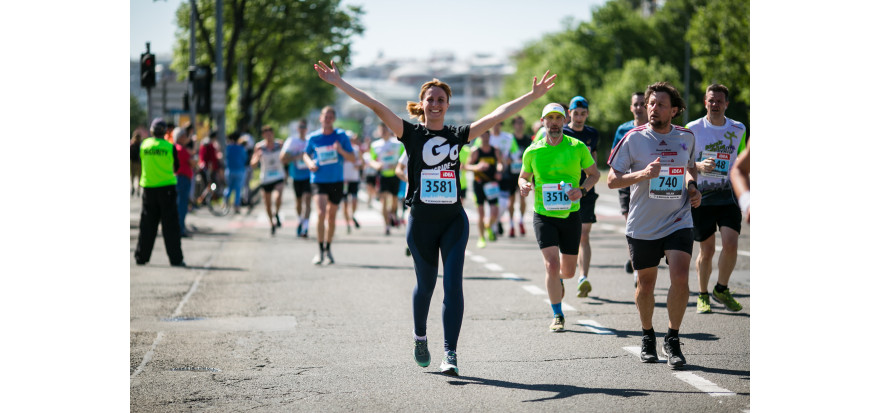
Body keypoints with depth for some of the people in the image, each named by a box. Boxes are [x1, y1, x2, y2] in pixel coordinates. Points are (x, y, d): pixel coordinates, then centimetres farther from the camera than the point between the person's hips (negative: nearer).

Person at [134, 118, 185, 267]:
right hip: (167, 187, -2)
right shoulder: (169, 146, -6)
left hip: (148, 187, 2)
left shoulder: (144, 145, 0)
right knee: (170, 225, 1)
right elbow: (176, 167, 3)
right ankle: (175, 258, -2)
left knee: (147, 225, 10)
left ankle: (141, 257, 12)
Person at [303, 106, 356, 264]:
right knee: (321, 212, -19)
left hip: (336, 180, 2)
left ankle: (328, 250, 28)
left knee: (332, 216, 11)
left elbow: (352, 158, 0)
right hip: (319, 180, -1)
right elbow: (306, 154, 16)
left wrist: (341, 151, -19)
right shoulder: (313, 137, 0)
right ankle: (320, 251, -14)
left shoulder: (341, 136, -2)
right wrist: (309, 163, -6)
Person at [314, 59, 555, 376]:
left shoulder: (457, 135, 6)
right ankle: (419, 337, 37)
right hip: (421, 222, -1)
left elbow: (498, 115, 8)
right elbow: (376, 107, -9)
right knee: (425, 285, 11)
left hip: (454, 221, 1)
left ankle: (450, 353, -8)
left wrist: (533, 95, 7)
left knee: (453, 285, -8)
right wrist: (339, 83, -15)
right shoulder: (412, 134, -1)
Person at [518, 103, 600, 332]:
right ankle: (557, 315, 0)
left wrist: (582, 190, -12)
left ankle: (558, 279, 47)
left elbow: (594, 173, 7)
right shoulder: (532, 151, -3)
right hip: (544, 216, -1)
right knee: (552, 264, -15)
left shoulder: (578, 147, -4)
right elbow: (523, 176, 12)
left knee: (568, 271, 9)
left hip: (570, 215, 1)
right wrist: (524, 186, -12)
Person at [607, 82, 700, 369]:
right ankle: (648, 337, 33)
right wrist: (643, 174, -22)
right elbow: (612, 180, -6)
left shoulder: (687, 137, 3)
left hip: (679, 223, 1)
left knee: (680, 279, -16)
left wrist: (693, 187, 3)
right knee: (646, 283, 10)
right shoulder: (634, 138, -7)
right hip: (643, 226, -1)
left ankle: (673, 340, 1)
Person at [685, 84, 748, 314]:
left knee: (730, 244, -13)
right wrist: (699, 166, -19)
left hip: (728, 196, 2)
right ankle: (703, 295, 22)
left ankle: (722, 290, 10)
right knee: (707, 250, 1)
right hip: (701, 197, -1)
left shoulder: (738, 130, 5)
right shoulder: (693, 129, -2)